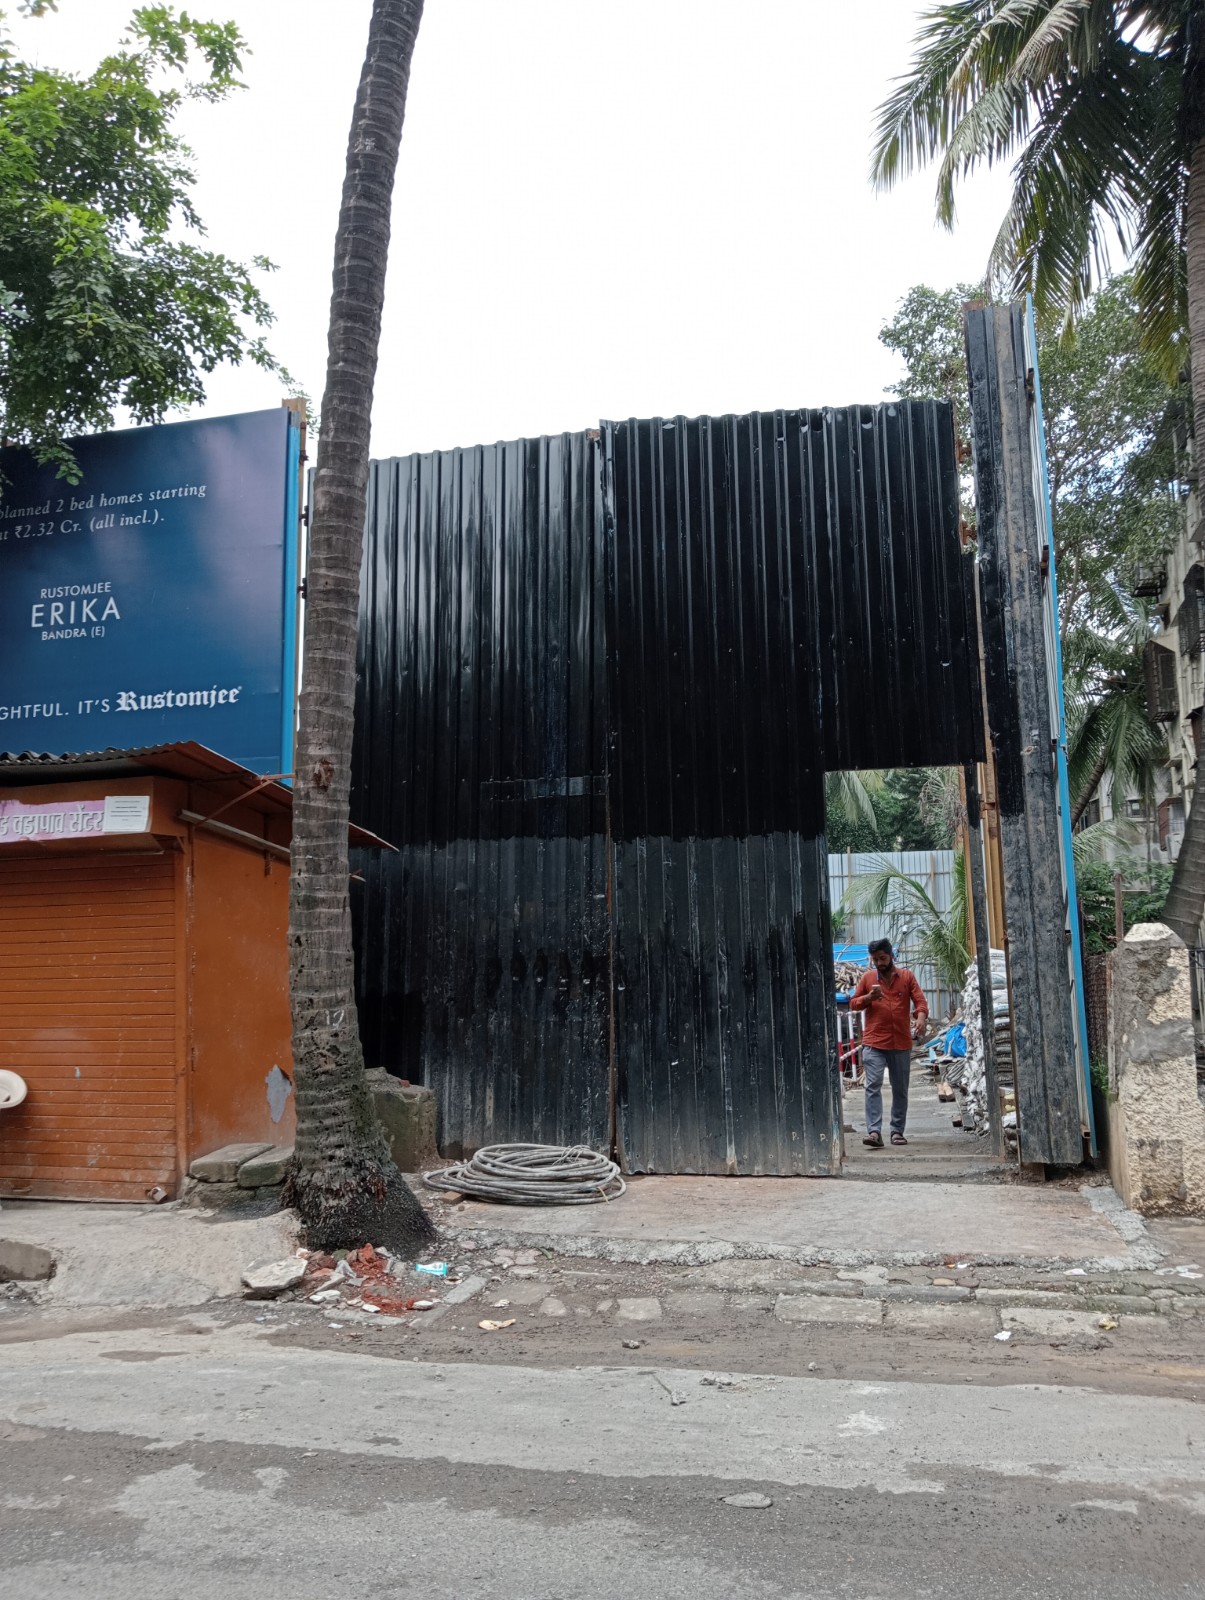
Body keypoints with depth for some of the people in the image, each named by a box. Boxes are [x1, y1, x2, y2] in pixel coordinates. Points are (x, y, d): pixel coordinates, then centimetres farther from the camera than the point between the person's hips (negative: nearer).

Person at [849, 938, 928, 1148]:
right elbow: (853, 1004, 10)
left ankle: (897, 1131, 20)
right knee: (873, 1086, -12)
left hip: (902, 1043, 1)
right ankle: (874, 1132, -17)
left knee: (900, 1089, 9)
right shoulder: (867, 978, 7)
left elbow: (920, 1000, -2)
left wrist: (921, 1016, -23)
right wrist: (869, 997, -9)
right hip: (874, 1043, -1)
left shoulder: (906, 976, 6)